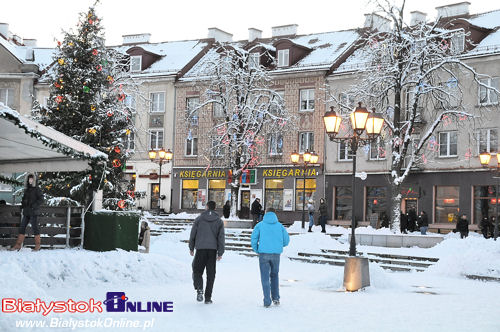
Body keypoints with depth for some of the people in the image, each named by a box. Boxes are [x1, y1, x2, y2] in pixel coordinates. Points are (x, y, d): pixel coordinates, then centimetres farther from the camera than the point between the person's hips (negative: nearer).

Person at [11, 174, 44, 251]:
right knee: (22, 227, 5)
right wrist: (22, 204, 9)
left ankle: (37, 245, 6)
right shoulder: (26, 190, 15)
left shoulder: (36, 189, -5)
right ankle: (18, 245, 9)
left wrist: (34, 205, -18)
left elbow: (41, 199, -10)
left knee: (35, 227, -3)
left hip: (33, 212, -7)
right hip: (26, 212, 7)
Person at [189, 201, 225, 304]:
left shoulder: (199, 219, 3)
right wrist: (220, 253, 1)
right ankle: (208, 297, 5)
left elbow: (193, 234, 4)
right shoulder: (219, 221, 5)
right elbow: (221, 237, 0)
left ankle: (199, 289, -18)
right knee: (211, 274, 6)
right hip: (212, 250, 1)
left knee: (197, 270, 9)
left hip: (200, 249, -1)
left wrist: (191, 248, 13)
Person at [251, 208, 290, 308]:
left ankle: (267, 301, -1)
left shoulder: (260, 225, 2)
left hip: (263, 254, -2)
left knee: (265, 277, 4)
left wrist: (256, 250, 10)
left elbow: (254, 238, -4)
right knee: (274, 275, 20)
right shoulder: (280, 225, 6)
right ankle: (276, 298, 16)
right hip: (276, 254, 2)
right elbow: (286, 240, 7)